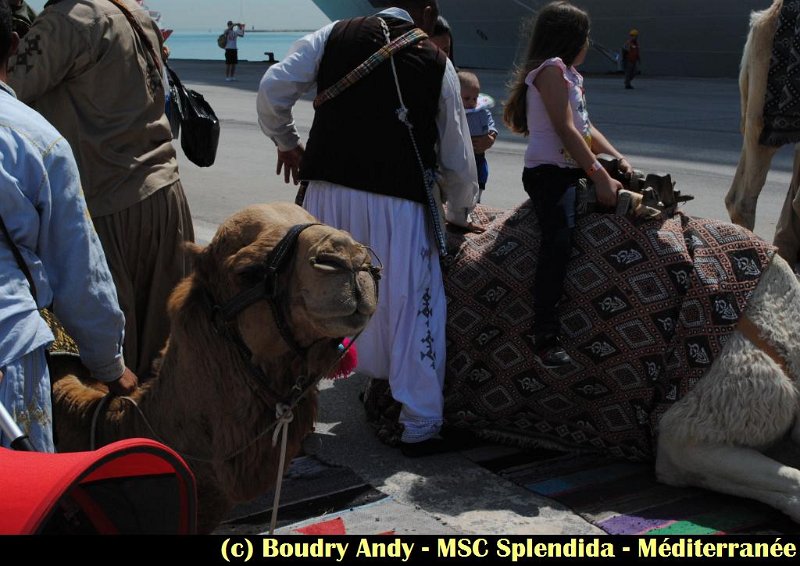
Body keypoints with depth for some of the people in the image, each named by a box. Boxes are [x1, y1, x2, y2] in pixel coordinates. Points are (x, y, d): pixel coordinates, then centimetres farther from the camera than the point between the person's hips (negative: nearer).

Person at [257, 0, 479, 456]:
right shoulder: (436, 61, 6)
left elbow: (273, 87, 2)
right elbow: (457, 156, 11)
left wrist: (286, 141, 21)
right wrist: (461, 214, 27)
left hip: (329, 189, 3)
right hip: (398, 200, -2)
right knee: (412, 308, 5)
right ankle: (421, 427, 12)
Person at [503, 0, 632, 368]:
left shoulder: (569, 74, 21)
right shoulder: (551, 69, -9)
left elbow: (585, 127, 23)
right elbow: (566, 130, -17)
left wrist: (618, 158, 11)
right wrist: (600, 176, -18)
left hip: (572, 170, 10)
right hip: (548, 172, -10)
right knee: (559, 238, -27)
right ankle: (546, 339, -31)